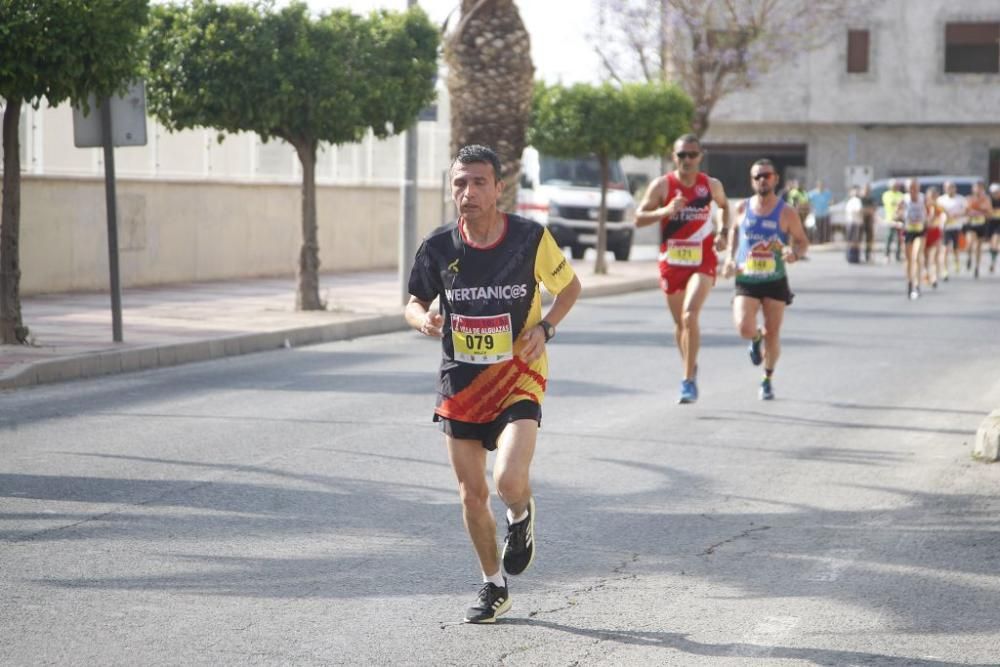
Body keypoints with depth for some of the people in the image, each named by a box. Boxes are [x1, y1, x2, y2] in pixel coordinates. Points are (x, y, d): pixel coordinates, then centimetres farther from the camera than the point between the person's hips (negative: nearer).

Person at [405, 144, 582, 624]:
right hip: (459, 382, 3)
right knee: (472, 495, 7)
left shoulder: (531, 238, -11)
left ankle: (521, 516, 15)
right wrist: (423, 319, -16)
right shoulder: (439, 246, -6)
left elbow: (569, 286, 6)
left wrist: (545, 327, -11)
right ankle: (493, 587, 29)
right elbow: (414, 303, 8)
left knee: (509, 481, -23)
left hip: (517, 377, -3)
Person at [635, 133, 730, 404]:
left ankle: (689, 380, -17)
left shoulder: (711, 185, 0)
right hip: (671, 262, 2)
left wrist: (723, 233, 6)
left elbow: (724, 206, 22)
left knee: (690, 315, -21)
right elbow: (639, 218, -7)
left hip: (702, 262, -2)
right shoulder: (662, 185, -5)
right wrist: (665, 211, -24)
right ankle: (690, 368, 37)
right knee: (679, 322, 13)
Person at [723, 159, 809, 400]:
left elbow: (803, 242, 1)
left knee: (773, 334, 3)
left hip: (775, 282, -1)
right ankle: (756, 339, 21)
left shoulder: (786, 213, -5)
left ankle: (767, 380, 26)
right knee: (745, 329, -18)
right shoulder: (743, 208, 1)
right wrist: (730, 258, 9)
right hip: (746, 281, 1)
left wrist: (795, 253, -22)